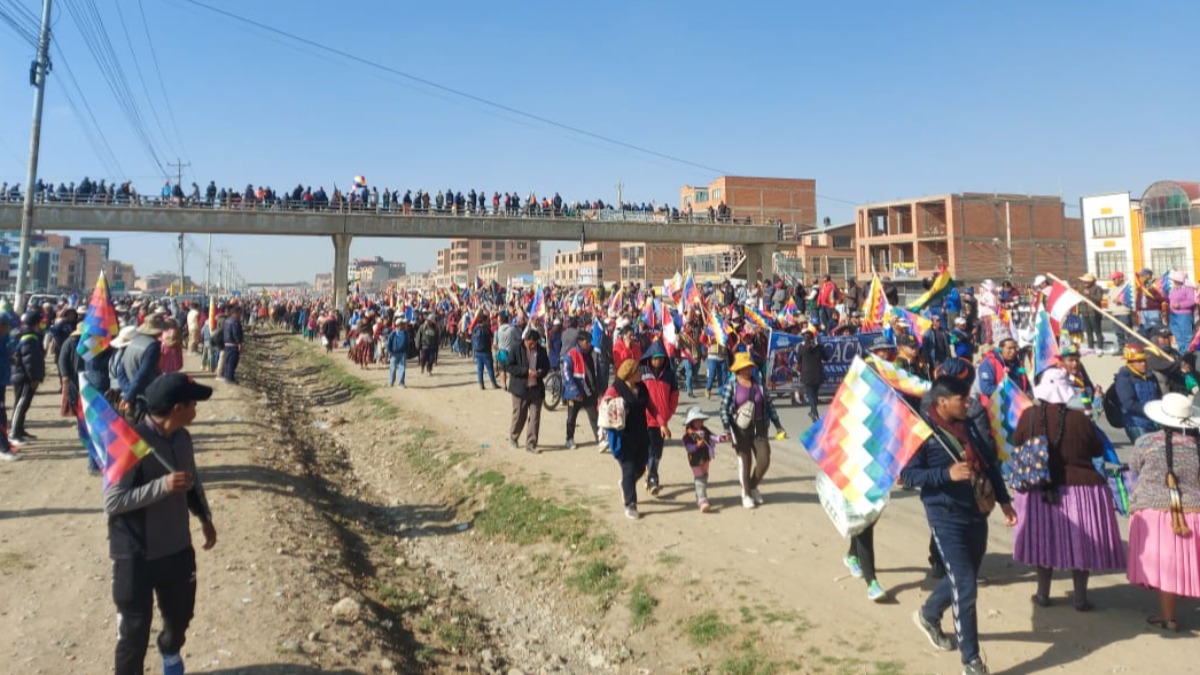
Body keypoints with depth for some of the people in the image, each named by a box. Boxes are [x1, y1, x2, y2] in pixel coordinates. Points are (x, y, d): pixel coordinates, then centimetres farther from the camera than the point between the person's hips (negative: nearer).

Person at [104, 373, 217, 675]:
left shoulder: (182, 438, -1)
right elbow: (112, 502, -23)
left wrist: (205, 517, 13)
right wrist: (162, 485, -32)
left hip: (177, 548, 7)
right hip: (136, 555, -7)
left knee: (180, 613, 24)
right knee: (135, 627, 6)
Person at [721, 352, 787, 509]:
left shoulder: (758, 384, 6)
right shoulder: (732, 385, -4)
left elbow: (769, 405, 10)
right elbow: (724, 407, -8)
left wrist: (778, 426, 7)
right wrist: (727, 428, -18)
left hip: (758, 427, 3)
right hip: (740, 428, -3)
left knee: (764, 460, -2)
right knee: (745, 460, 2)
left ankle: (753, 486, 26)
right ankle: (746, 493, 23)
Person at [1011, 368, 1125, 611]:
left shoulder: (1029, 415, -8)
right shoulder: (1080, 418, -13)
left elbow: (1017, 443, 7)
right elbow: (1098, 450, 1)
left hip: (1041, 488, 2)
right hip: (1081, 487, -2)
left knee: (1044, 538, 14)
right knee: (1080, 541, 11)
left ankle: (1043, 594, 23)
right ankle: (1080, 598, 19)